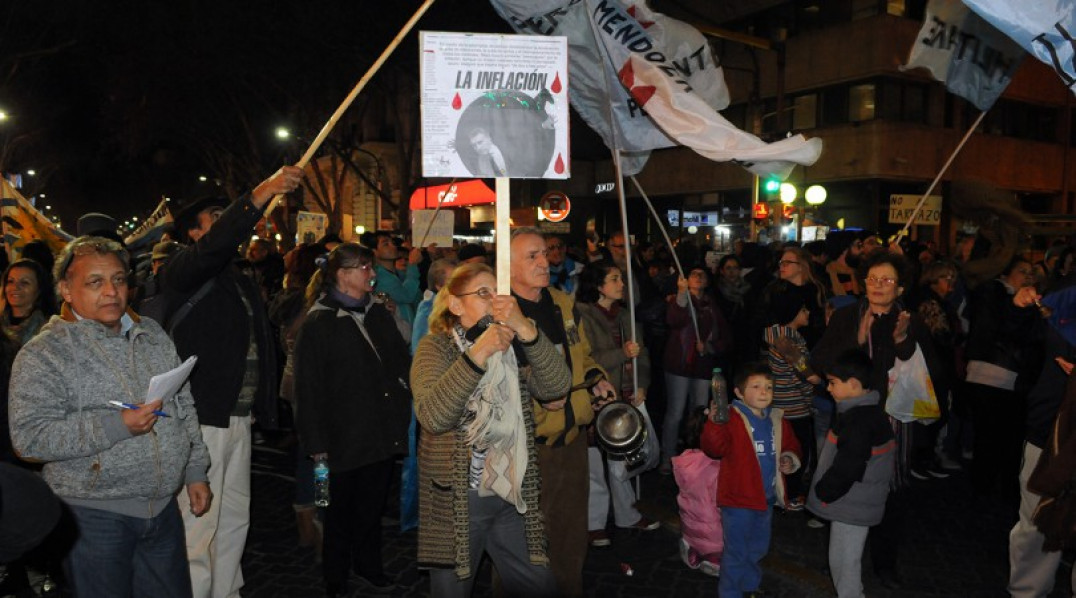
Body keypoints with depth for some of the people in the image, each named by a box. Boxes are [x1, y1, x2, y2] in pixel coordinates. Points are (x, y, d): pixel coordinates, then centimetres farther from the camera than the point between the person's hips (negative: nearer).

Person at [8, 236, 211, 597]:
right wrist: (117, 426, -24)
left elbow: (184, 406, 14)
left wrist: (195, 472, 11)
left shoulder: (153, 336, 9)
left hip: (165, 508, 5)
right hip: (95, 516, -5)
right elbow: (29, 437, -17)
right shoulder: (43, 354, -9)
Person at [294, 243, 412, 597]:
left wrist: (406, 408, 3)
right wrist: (316, 443, -12)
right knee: (342, 510, 12)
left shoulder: (378, 314, 9)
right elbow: (309, 388, -10)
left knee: (373, 505, 18)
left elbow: (403, 361, 13)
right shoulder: (318, 324, -8)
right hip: (345, 436, -5)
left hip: (383, 431, 5)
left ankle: (369, 566, 37)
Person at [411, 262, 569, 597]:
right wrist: (477, 355, -34)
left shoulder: (513, 347, 5)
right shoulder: (436, 347, -8)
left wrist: (525, 329, -25)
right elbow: (432, 416, -26)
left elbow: (557, 386, -13)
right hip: (456, 499, -4)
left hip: (513, 495, 4)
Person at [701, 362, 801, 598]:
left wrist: (790, 459, -2)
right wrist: (715, 424, -50)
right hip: (739, 499, -7)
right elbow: (714, 449, -32)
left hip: (766, 498, 7)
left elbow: (792, 446, 19)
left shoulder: (777, 421, 4)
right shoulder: (732, 418, -18)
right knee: (737, 552, 5)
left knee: (758, 549, 26)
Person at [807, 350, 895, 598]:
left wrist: (823, 492, -13)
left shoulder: (858, 421, -26)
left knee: (844, 559, 5)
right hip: (857, 501, 10)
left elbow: (846, 467, -28)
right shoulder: (870, 412, 6)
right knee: (846, 558, 22)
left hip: (851, 505, -10)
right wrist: (826, 490, 16)